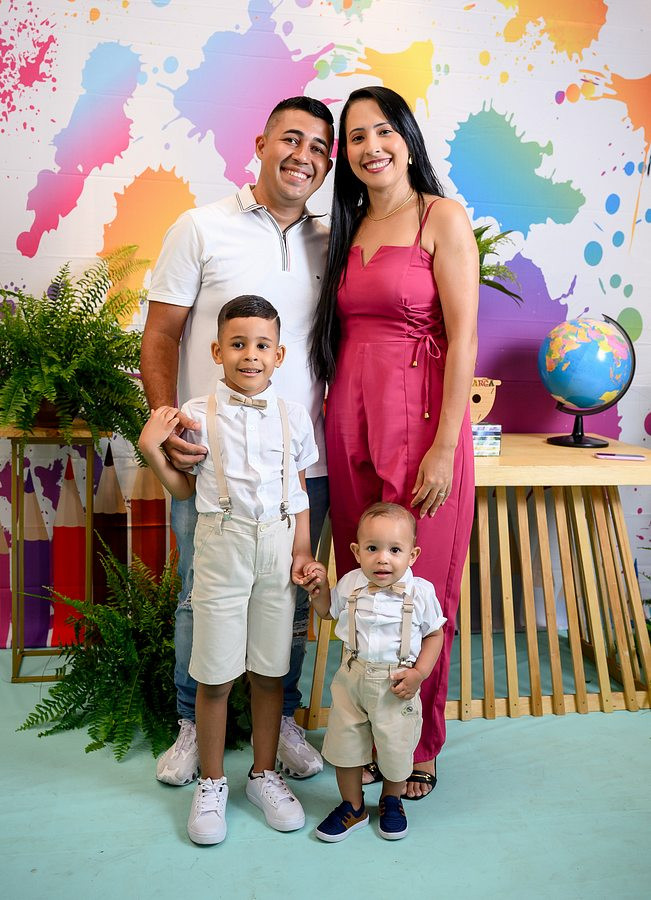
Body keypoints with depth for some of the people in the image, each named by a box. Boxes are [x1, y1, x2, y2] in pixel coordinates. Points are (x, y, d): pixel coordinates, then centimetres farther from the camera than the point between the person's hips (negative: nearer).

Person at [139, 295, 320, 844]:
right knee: (215, 675, 6)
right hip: (221, 545, -2)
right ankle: (211, 784, 25)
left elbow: (299, 493, 8)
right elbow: (184, 489, 4)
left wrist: (303, 550, 1)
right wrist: (151, 449, -10)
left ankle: (264, 774, 30)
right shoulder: (197, 415, -3)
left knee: (269, 670, 11)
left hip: (278, 545, 2)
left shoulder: (294, 418, 3)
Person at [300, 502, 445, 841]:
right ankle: (353, 807, 36)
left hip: (395, 685, -2)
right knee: (345, 743, 13)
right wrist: (320, 588, -7)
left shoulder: (420, 591, -16)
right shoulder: (351, 583, -8)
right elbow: (328, 611, 12)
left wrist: (419, 673, -13)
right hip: (352, 678, 2)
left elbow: (435, 634, -2)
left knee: (396, 747, 13)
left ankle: (391, 801, 43)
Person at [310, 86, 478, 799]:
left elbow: (463, 339, -9)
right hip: (350, 419, 6)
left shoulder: (443, 218, -2)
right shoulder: (348, 229, 16)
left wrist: (445, 447, -16)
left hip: (422, 419, -5)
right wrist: (338, 421, 6)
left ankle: (420, 747, 22)